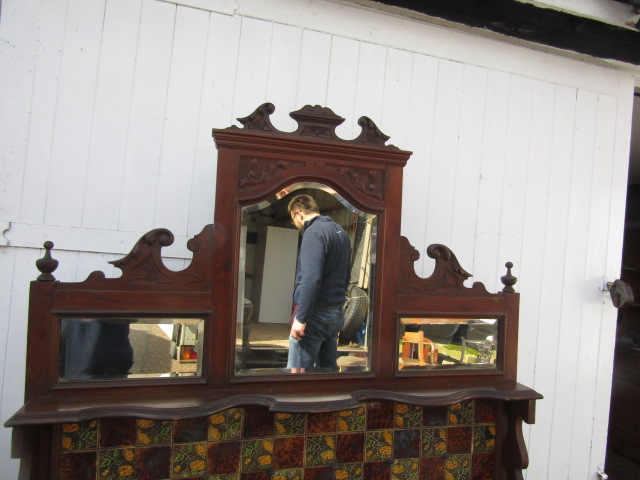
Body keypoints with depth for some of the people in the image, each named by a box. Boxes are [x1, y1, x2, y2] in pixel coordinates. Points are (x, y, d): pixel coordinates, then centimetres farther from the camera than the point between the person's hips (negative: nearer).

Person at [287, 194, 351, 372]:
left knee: (297, 371, -2)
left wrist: (301, 318, -21)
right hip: (337, 313, 9)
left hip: (315, 314, -9)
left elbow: (311, 278, -24)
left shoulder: (314, 231, -13)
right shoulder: (340, 231, 14)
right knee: (328, 369, 15)